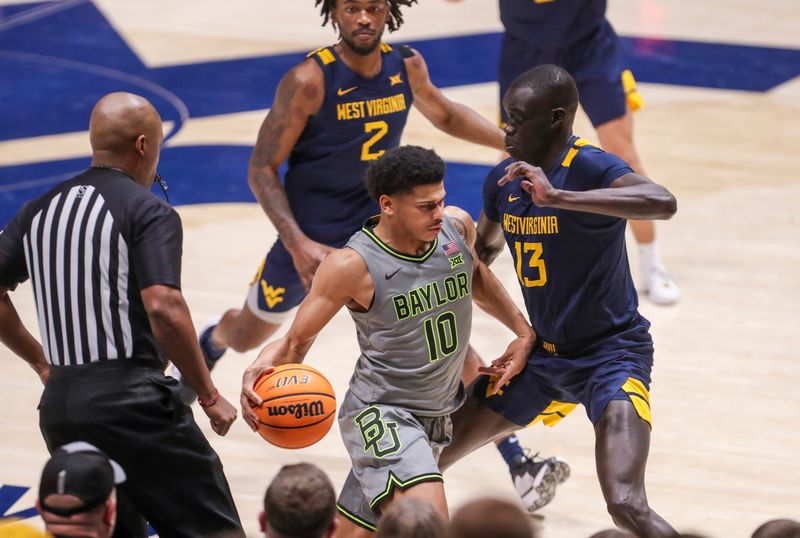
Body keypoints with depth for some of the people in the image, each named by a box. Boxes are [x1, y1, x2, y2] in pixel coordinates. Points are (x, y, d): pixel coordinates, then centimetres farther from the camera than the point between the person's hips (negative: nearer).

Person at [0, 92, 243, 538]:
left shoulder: (40, 211, 12)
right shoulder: (149, 213, -8)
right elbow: (163, 307, -20)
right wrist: (210, 396, -12)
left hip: (59, 402, 7)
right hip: (132, 401, -7)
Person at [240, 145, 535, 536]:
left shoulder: (457, 227, -5)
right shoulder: (352, 266, -20)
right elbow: (296, 341, -11)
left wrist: (523, 332, 18)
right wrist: (260, 370, -32)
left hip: (436, 416, 6)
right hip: (381, 414, -6)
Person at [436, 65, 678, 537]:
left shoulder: (590, 167, -23)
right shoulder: (504, 180, 0)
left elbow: (664, 204, -45)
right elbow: (483, 251, 20)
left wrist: (557, 197, -48)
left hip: (611, 352, -7)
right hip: (545, 352, 7)